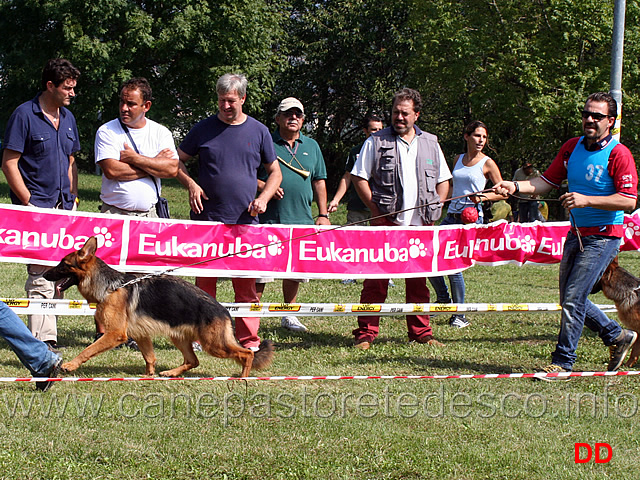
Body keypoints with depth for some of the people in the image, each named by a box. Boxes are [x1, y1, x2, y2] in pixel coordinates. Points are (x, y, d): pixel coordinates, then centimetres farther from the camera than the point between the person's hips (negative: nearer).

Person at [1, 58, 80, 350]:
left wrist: (73, 200, 12)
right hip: (36, 207, -7)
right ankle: (43, 340, -10)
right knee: (41, 275, -11)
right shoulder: (24, 115, -6)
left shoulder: (67, 117, 14)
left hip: (63, 208, 7)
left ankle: (47, 333, 20)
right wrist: (28, 202, -13)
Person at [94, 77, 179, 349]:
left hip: (149, 214, 2)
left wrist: (134, 158, -10)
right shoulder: (107, 131, 1)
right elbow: (112, 170, -13)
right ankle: (102, 332, 1)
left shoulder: (160, 133, 9)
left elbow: (172, 169, -5)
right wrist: (153, 164, -6)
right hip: (114, 213, -2)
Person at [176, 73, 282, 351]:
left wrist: (264, 197, -2)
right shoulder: (204, 129, 6)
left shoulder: (258, 132, 8)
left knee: (246, 284, 0)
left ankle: (249, 340, 5)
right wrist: (191, 184, -5)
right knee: (204, 281, 3)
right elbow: (177, 161, 13)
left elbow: (275, 172, 16)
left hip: (245, 221, 0)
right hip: (207, 219, 0)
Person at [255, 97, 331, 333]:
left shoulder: (312, 146, 15)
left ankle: (289, 314, 25)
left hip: (301, 220, 4)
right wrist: (264, 187, -15)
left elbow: (319, 182, 18)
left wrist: (323, 214, 11)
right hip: (269, 219, -4)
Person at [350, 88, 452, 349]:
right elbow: (359, 177, 1)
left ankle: (420, 331, 17)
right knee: (376, 279, -4)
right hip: (386, 223, -3)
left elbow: (443, 180, 19)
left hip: (421, 224, 3)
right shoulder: (376, 141, 2)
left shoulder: (430, 143, 13)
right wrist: (376, 208, -8)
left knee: (418, 280, 8)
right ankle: (366, 333, 0)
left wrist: (434, 208, 5)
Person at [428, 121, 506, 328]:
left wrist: (482, 196, -15)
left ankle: (460, 315, 1)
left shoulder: (487, 163, -1)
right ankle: (444, 300, 22)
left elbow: (502, 192, 0)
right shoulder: (459, 159, 14)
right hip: (452, 216, 6)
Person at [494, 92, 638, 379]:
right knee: (570, 299, 13)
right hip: (577, 234, 8)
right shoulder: (572, 148, 8)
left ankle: (563, 362, -1)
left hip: (603, 237, -8)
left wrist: (586, 200, -27)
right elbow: (547, 181, 9)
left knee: (573, 299, -12)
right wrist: (516, 187, -8)